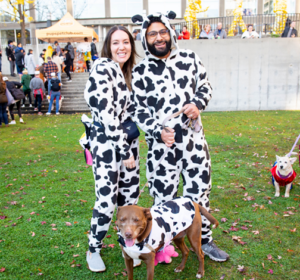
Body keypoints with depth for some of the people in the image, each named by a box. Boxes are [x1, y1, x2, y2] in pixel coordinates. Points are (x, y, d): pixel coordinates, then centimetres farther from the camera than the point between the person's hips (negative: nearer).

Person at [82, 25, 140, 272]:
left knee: (130, 196, 12)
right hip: (107, 143, -7)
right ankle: (93, 249, 21)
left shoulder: (126, 71, 12)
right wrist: (124, 151, -18)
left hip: (128, 141, 8)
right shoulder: (102, 69, -13)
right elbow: (107, 114, -19)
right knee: (107, 201, -3)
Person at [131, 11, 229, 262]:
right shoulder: (141, 71, -2)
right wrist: (159, 132, -17)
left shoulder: (190, 58, 5)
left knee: (199, 192, 14)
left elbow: (205, 86, 12)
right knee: (163, 197, 7)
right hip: (161, 144, -2)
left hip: (194, 140, 3)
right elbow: (140, 111, -2)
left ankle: (204, 240, 34)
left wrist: (197, 104, -11)